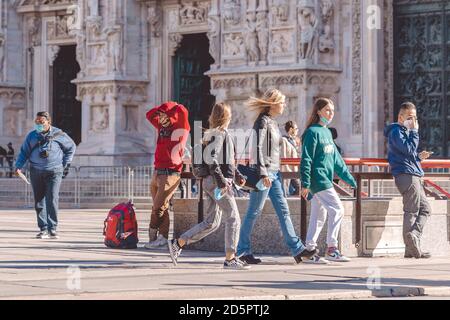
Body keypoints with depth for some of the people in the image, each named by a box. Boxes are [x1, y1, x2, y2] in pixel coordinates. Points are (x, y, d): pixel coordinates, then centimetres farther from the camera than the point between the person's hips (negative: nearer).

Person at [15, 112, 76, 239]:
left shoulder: (59, 135, 1)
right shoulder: (32, 136, 6)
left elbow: (71, 147, 14)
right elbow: (24, 152, 11)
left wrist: (66, 164, 9)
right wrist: (19, 166, -4)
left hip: (54, 172, -3)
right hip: (36, 172, 3)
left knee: (52, 200, -12)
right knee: (39, 201, 3)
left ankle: (53, 229, -7)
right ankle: (43, 229, 9)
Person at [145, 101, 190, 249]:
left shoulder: (181, 127, -5)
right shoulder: (162, 126, 16)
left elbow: (182, 111, -21)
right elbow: (150, 115, 28)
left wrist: (172, 106, 0)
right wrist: (162, 108, 14)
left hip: (171, 173, -7)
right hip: (158, 171, 8)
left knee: (159, 207, -7)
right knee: (158, 207, 6)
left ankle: (153, 235, 3)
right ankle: (162, 237, 8)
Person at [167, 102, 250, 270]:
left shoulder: (214, 133, 18)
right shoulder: (220, 134, -12)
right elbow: (211, 159, -22)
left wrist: (237, 175, 23)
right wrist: (221, 180, -25)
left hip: (210, 181, 10)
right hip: (217, 182, -10)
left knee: (211, 223, 12)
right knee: (233, 218, -4)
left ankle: (178, 243, 11)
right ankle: (230, 259, -4)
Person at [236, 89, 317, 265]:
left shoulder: (272, 122, 16)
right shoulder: (262, 121, -12)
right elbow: (258, 148, -18)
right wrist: (263, 174, -23)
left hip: (274, 173, 9)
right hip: (264, 173, -9)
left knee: (283, 210, 5)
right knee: (254, 212, -2)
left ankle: (296, 249, 3)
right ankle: (243, 250, 5)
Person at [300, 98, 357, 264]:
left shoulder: (327, 133, 17)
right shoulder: (312, 132, -9)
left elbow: (336, 158, 21)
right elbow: (306, 159, -13)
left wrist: (349, 178, 19)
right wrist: (305, 183, -17)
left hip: (326, 179, 9)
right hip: (317, 179, -9)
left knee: (318, 216, 9)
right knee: (337, 209, -13)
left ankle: (310, 252, 12)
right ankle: (332, 249, -11)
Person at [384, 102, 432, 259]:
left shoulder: (405, 131, 24)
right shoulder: (396, 131, -8)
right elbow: (409, 149, -21)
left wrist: (419, 156, 14)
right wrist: (414, 131, -13)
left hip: (414, 175, 10)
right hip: (406, 175, -10)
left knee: (425, 209, 10)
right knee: (412, 211, -10)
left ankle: (412, 243, 8)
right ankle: (412, 249, -12)